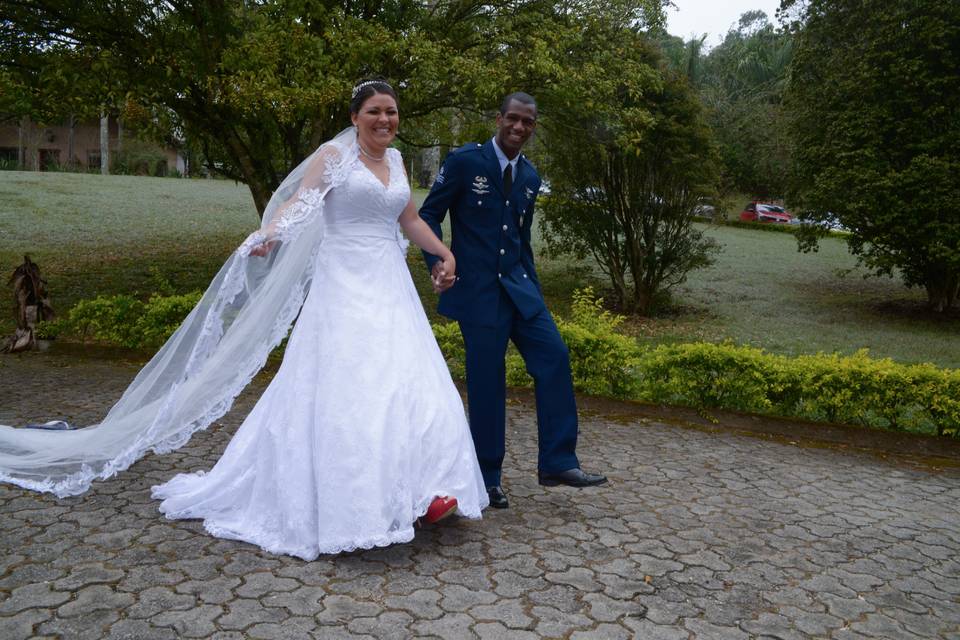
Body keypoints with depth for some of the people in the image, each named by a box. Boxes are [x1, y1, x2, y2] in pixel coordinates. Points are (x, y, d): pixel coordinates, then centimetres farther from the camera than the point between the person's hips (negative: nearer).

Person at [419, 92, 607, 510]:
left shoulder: (530, 177, 12)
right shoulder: (464, 160, -5)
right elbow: (428, 215, -3)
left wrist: (534, 291, 18)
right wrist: (437, 262, -18)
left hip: (517, 285, 6)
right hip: (476, 288, -6)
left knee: (554, 356, -4)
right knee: (486, 380, -2)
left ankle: (557, 462, 6)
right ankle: (487, 476, 15)